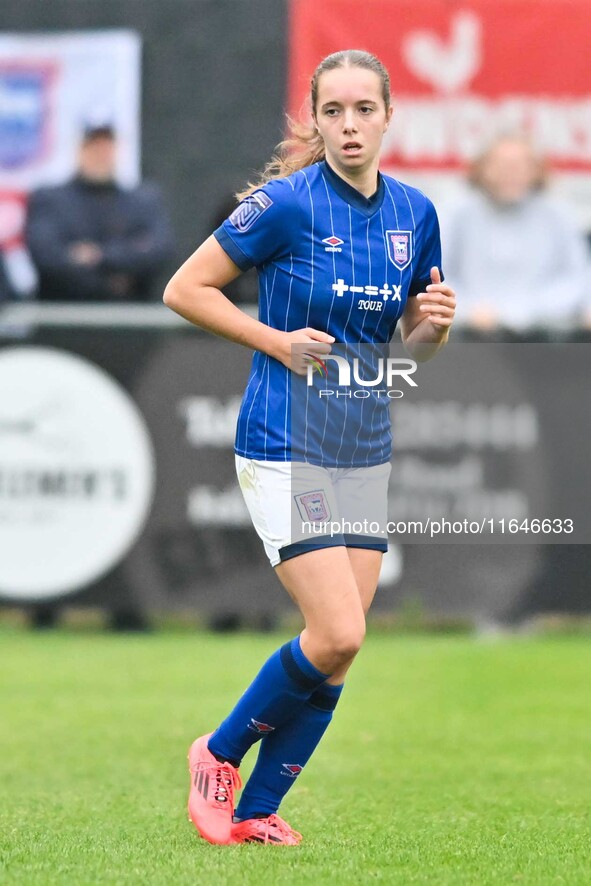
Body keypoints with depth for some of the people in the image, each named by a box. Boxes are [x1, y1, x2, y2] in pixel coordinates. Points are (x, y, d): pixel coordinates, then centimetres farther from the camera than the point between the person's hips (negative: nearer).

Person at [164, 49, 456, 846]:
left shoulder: (415, 213, 5)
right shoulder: (286, 203, -12)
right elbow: (184, 290, -7)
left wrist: (434, 325, -7)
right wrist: (278, 342, -14)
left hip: (368, 451, 6)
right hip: (286, 450, -6)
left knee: (338, 653, 4)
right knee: (337, 636, -15)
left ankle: (256, 811, 15)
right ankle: (219, 754, 8)